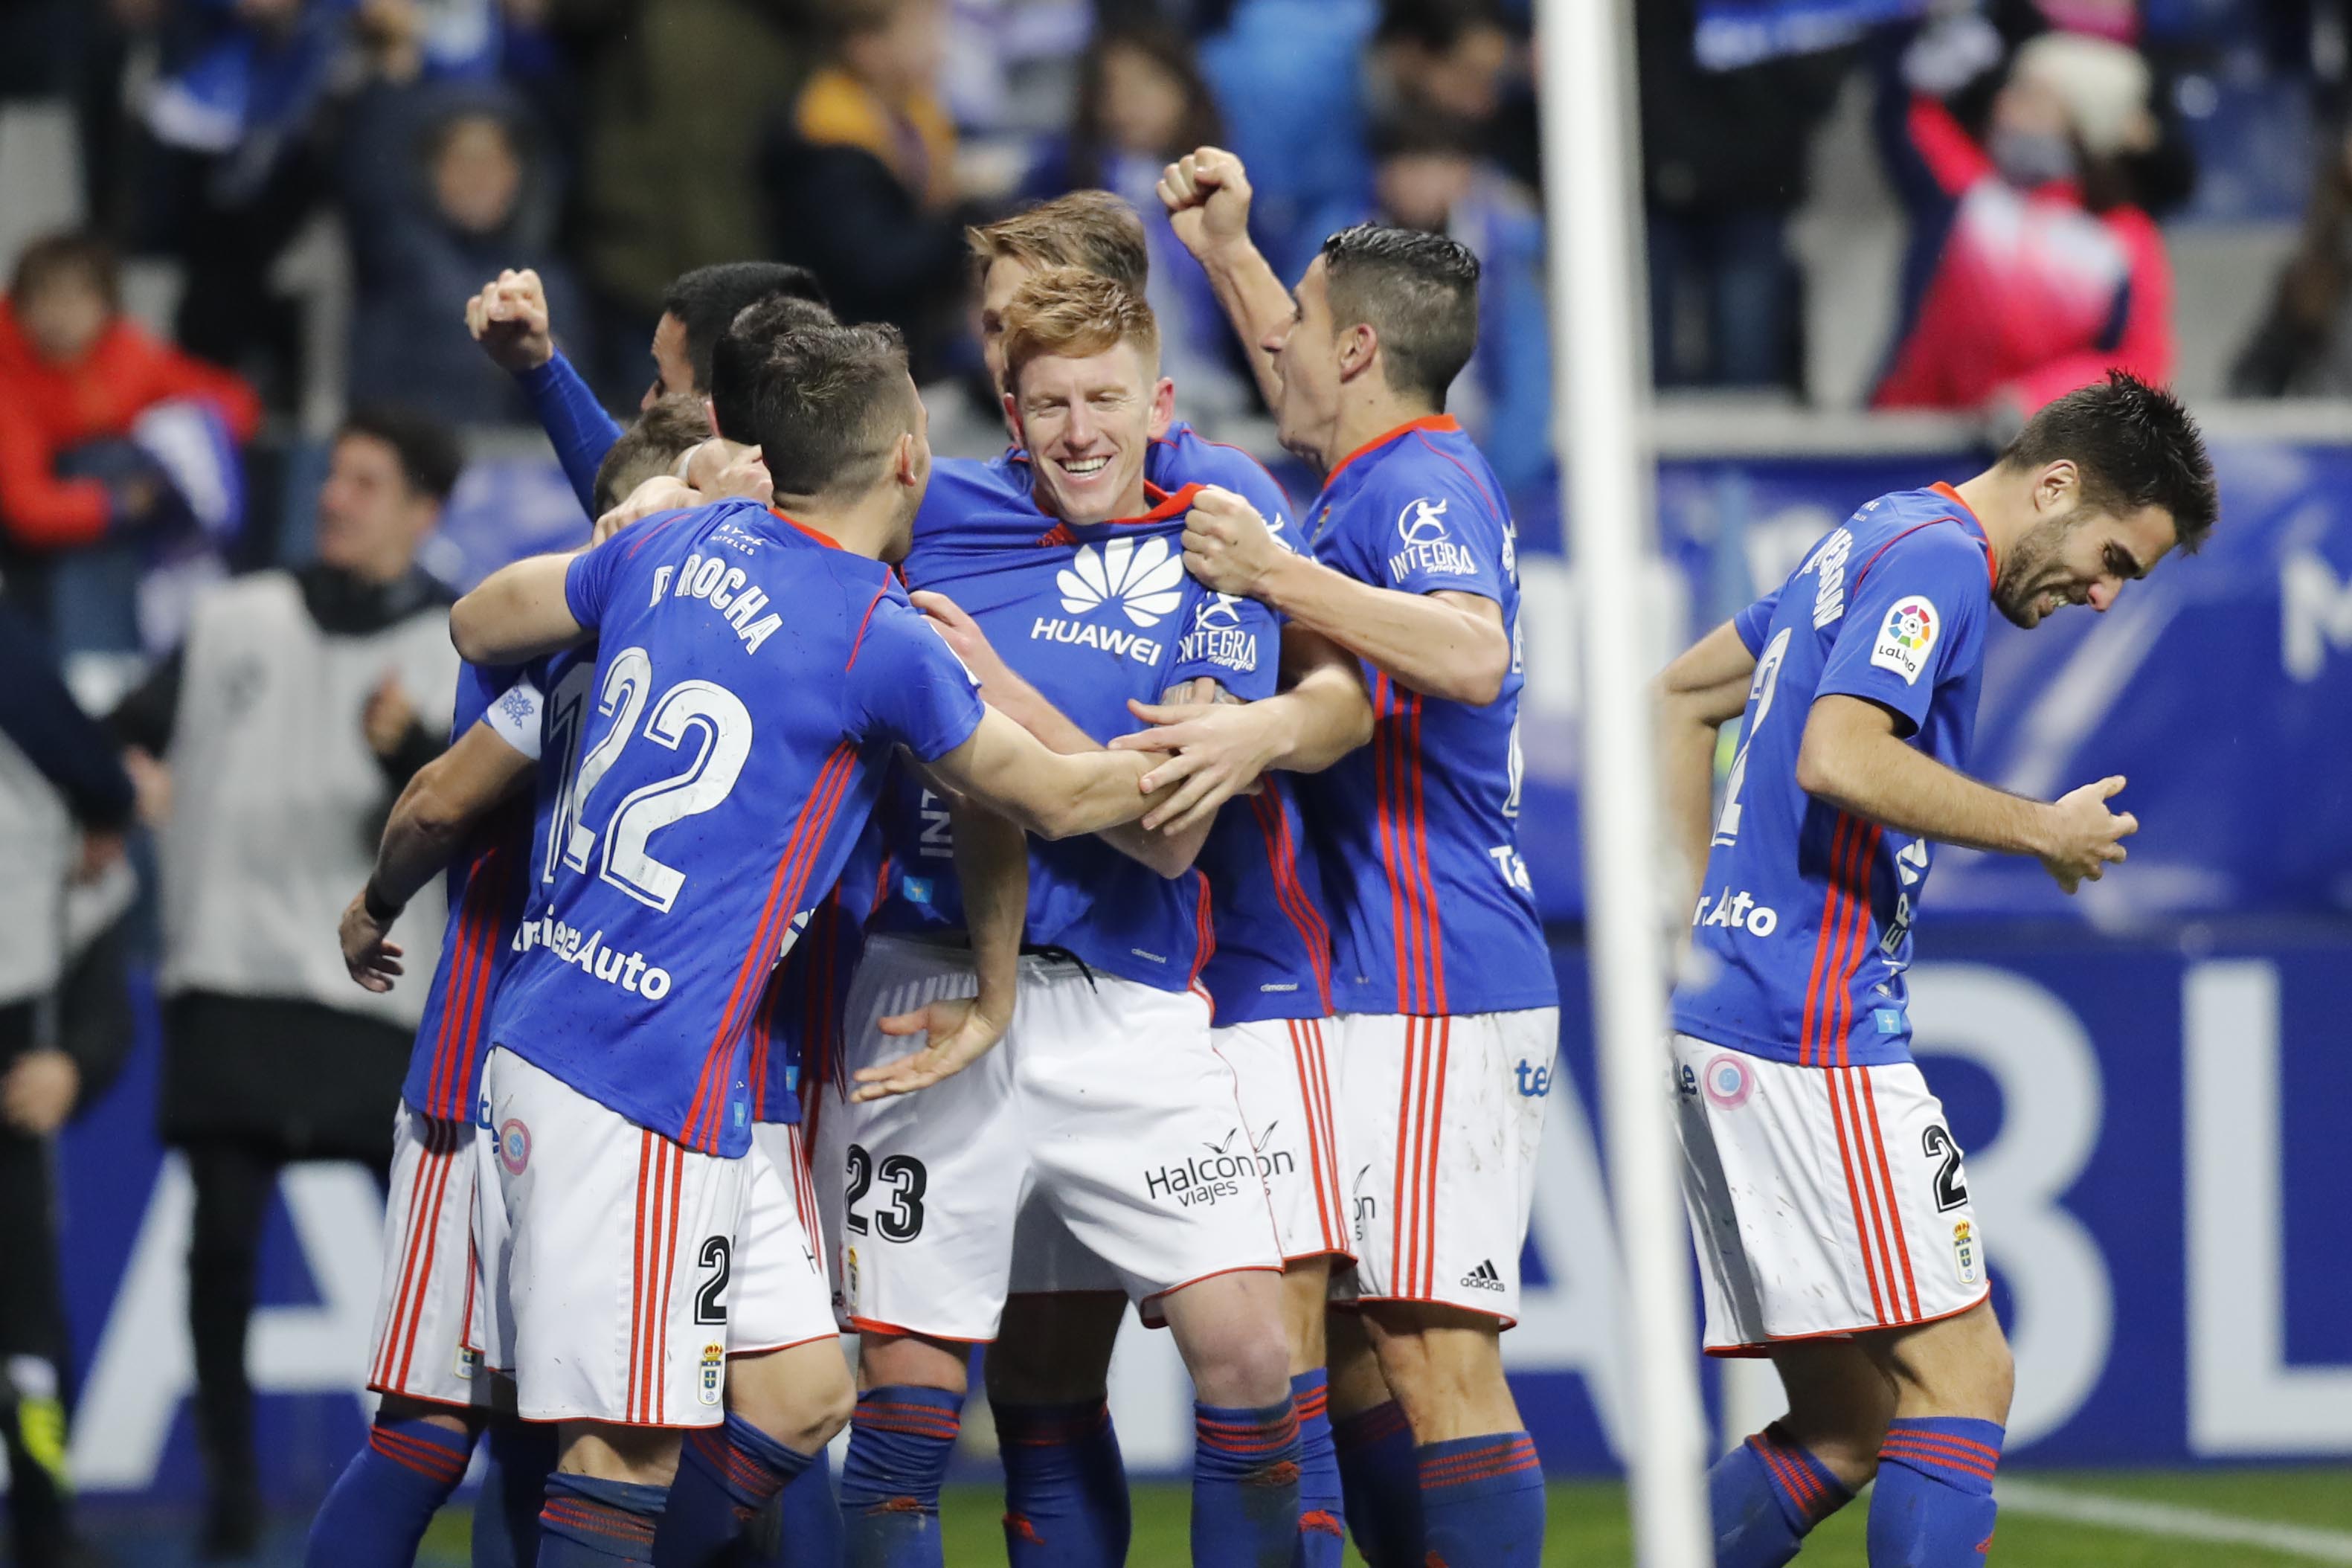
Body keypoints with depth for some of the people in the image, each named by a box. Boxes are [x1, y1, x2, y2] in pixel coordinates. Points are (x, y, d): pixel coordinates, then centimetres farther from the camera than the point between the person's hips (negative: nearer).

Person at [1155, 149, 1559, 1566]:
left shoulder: (1425, 487, -12)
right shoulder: (1393, 473, 18)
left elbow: (1476, 658, -33)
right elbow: (1316, 395, 42)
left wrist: (1281, 579, -32)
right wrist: (1226, 250, 37)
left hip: (1431, 990, -11)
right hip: (1378, 984, 11)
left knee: (1434, 1350, -15)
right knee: (1351, 1345, 12)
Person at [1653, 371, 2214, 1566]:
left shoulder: (1873, 542, 21)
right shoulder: (1938, 558, -9)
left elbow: (1681, 697, 30)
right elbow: (1837, 758, -23)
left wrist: (1701, 919, 24)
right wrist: (2043, 831, -13)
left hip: (1725, 1026, 10)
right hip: (1812, 1031, -10)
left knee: (1845, 1426, 10)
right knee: (1961, 1380, -11)